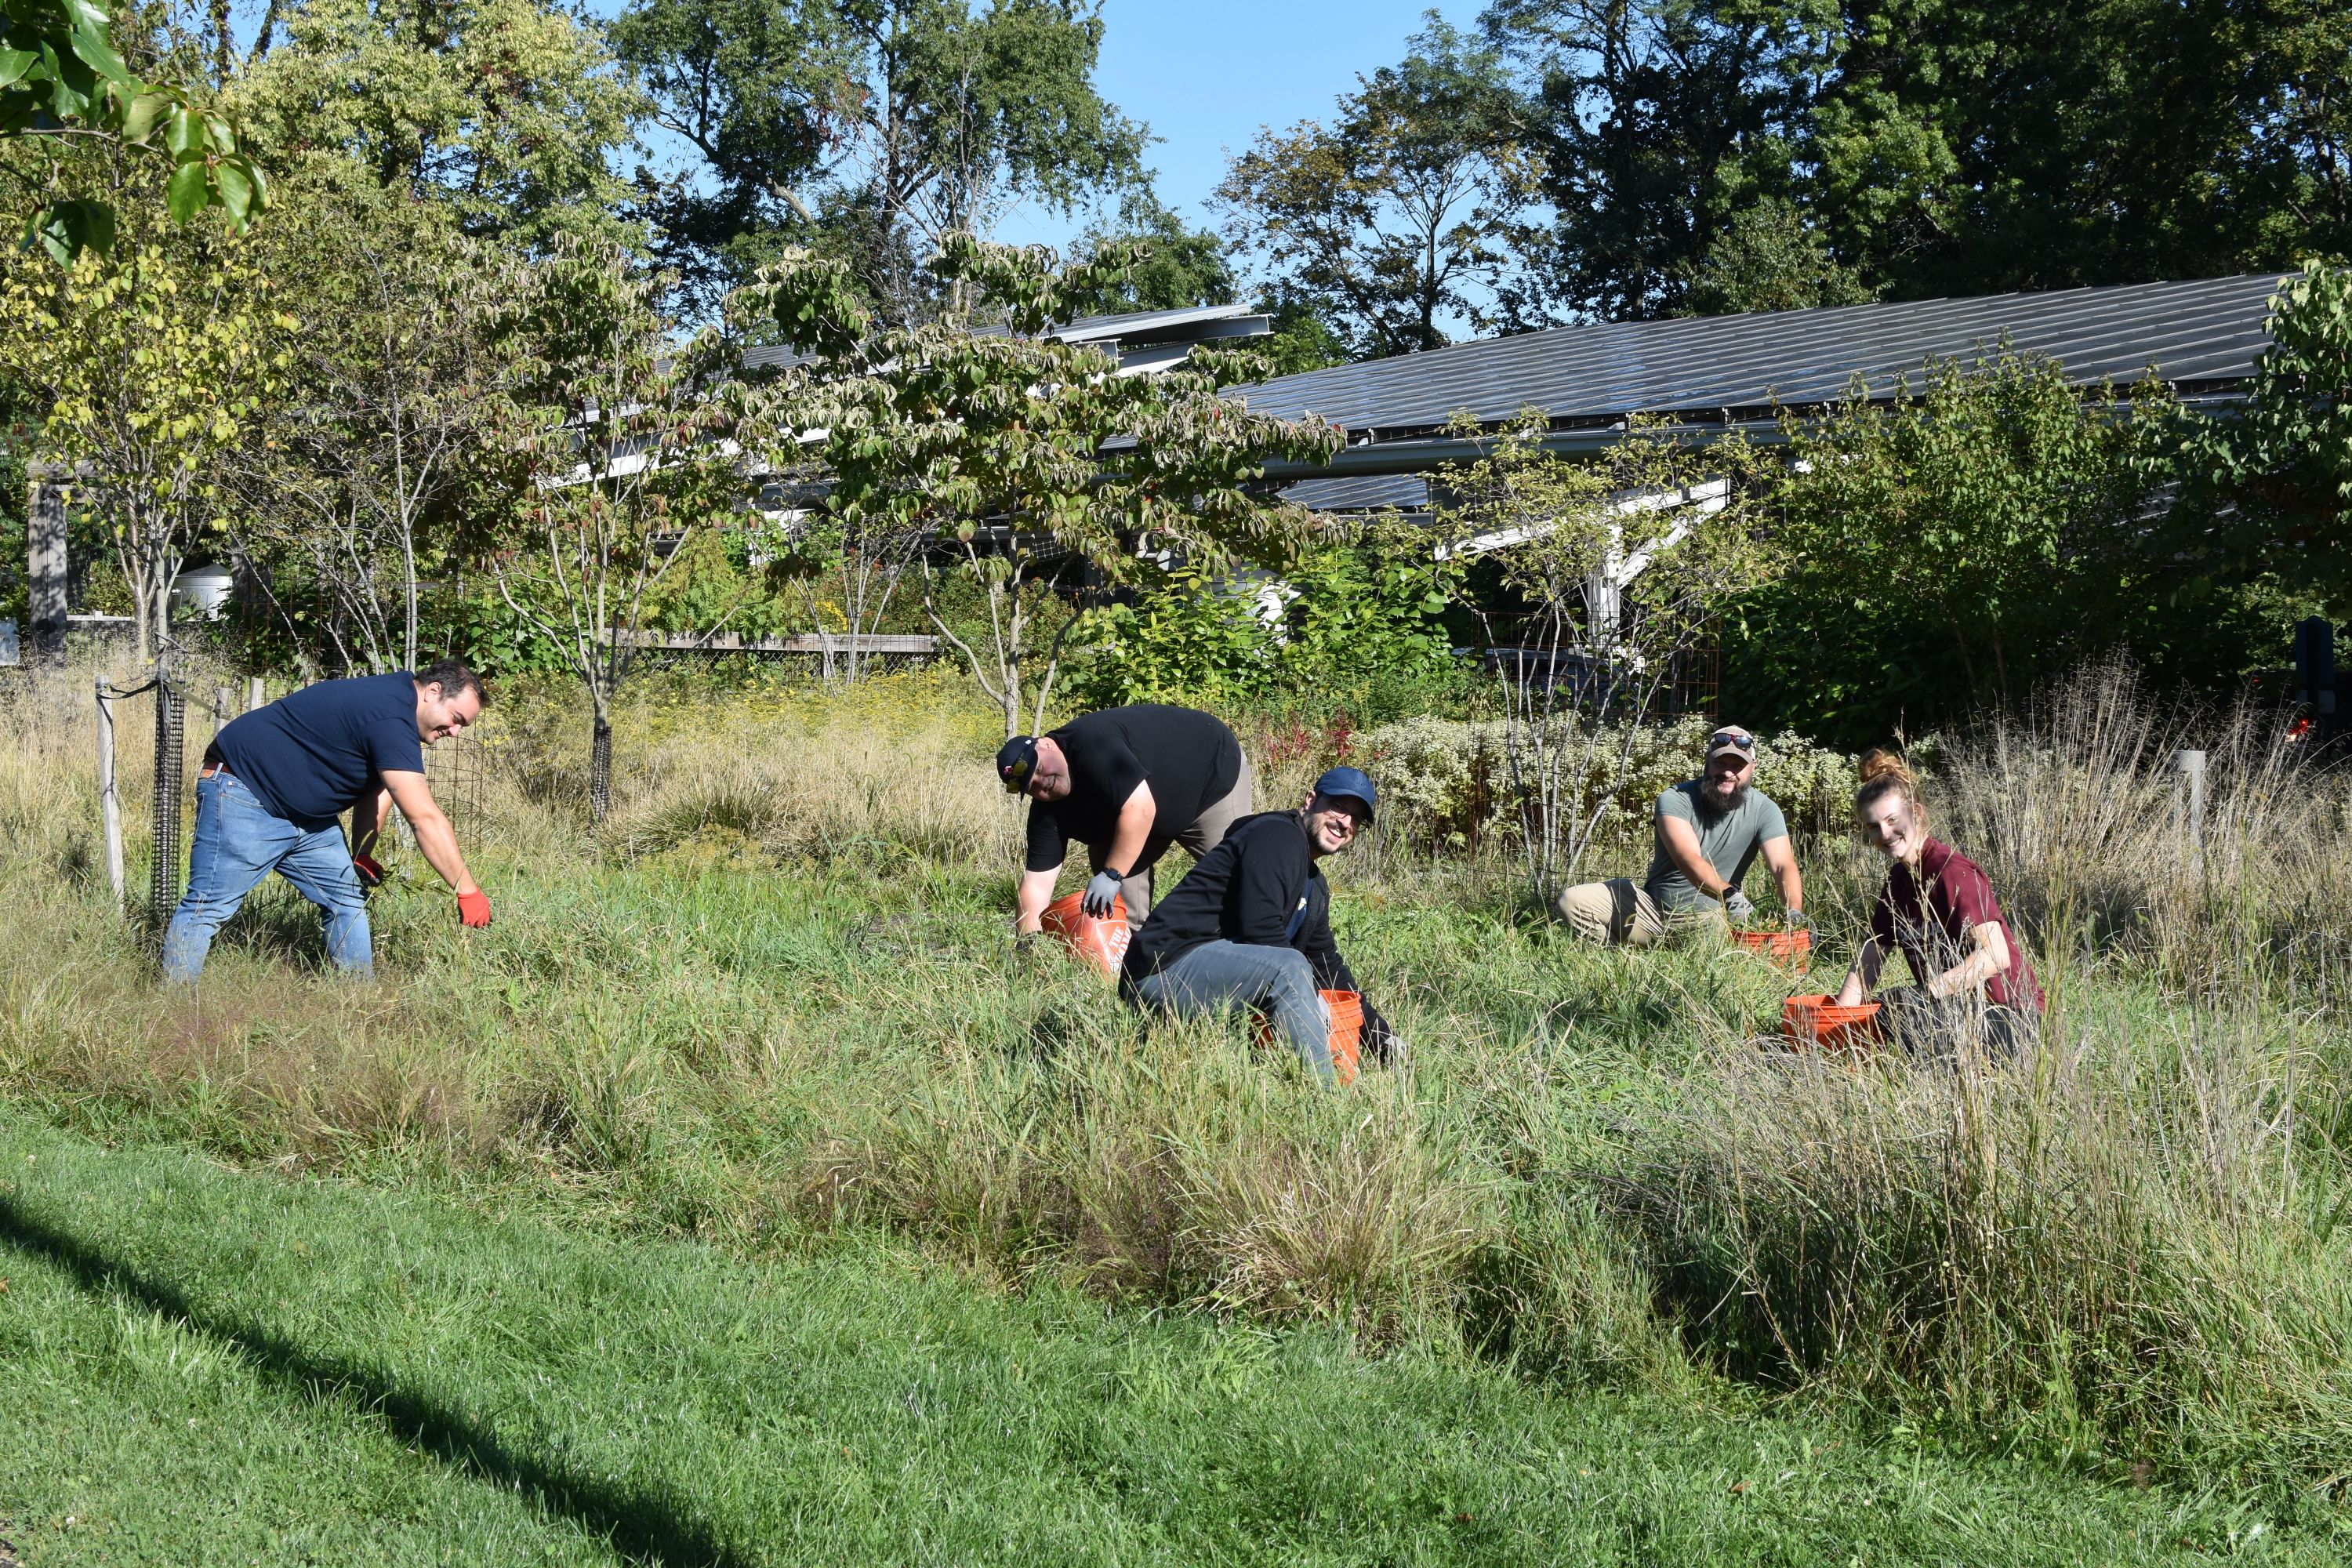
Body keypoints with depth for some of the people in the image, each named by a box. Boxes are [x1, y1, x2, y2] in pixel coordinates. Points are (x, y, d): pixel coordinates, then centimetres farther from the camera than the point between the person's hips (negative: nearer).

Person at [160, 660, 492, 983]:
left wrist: (361, 856, 4)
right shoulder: (390, 719, -25)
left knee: (348, 898, 7)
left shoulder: (389, 699, 7)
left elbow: (376, 789, 15)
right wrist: (467, 892, -23)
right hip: (244, 795, -11)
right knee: (209, 906, -11)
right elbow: (425, 819, -27)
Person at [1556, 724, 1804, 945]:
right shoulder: (1675, 800, -16)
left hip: (1710, 917, 2)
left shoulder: (1763, 810, -8)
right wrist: (1728, 894, -50)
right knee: (1573, 902, -17)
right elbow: (1689, 860, -32)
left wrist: (1795, 913, -42)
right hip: (1653, 904, -2)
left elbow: (1784, 866, -20)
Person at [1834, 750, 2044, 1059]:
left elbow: (1995, 955, -25)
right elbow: (1870, 957, 8)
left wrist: (1927, 993, -30)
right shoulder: (1899, 879, 11)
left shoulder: (1952, 871, -16)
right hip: (1961, 1009, 9)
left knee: (1896, 1006, -29)